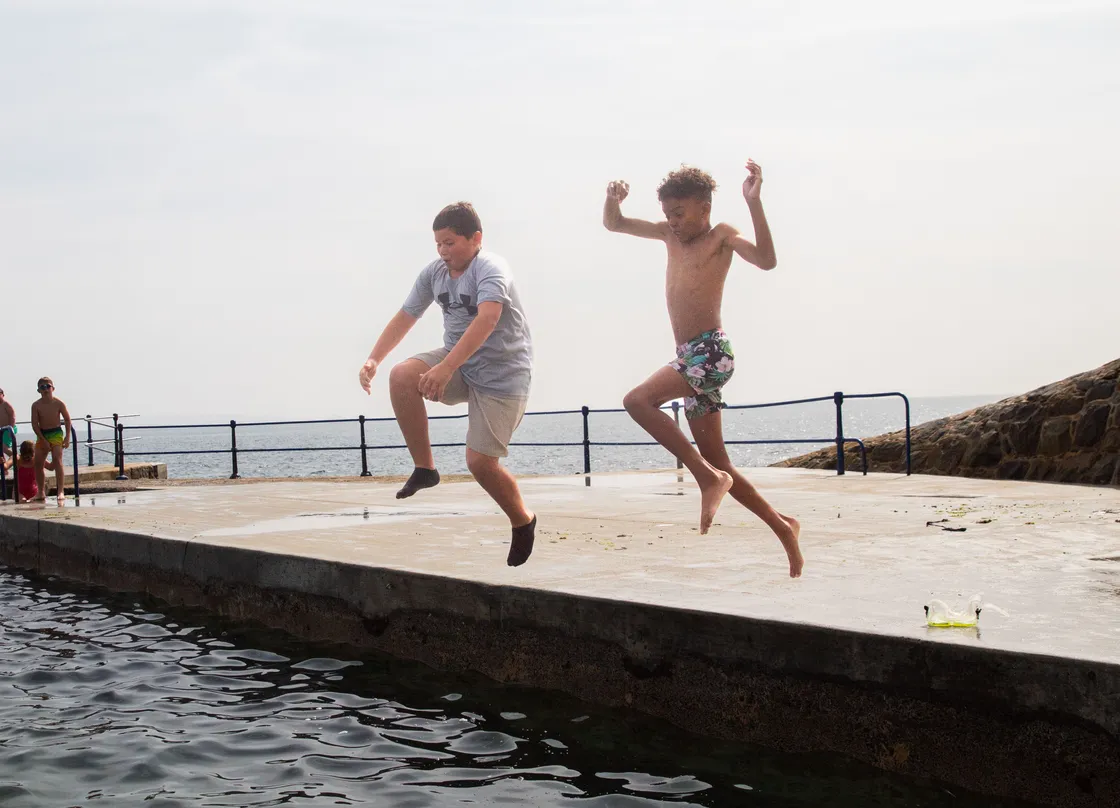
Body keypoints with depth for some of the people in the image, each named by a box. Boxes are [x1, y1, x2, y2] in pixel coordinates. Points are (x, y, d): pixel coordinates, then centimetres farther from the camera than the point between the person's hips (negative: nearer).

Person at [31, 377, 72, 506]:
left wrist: (67, 437, -6)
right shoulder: (36, 405, -6)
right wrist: (43, 440, -13)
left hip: (56, 433, -3)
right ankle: (41, 493, 18)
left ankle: (61, 490, -23)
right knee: (38, 462, 5)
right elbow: (34, 424, -7)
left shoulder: (58, 403, -8)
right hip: (42, 434, 3)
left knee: (57, 459, -20)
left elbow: (67, 419, 0)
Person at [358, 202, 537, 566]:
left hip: (502, 373, -6)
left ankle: (522, 521, 18)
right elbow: (405, 317, 6)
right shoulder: (433, 273, 1)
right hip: (457, 364, 6)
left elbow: (487, 320, -37)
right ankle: (424, 468, -7)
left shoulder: (490, 269, -21)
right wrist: (373, 359, -9)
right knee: (402, 376, -22)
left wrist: (446, 367, -47)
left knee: (480, 461, -12)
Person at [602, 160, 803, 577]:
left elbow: (766, 260, -21)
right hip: (689, 357, 9)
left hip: (711, 352, -8)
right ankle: (782, 525, 22)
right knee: (717, 464, 10)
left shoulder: (722, 235, -3)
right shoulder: (671, 234, 17)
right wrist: (613, 199, -2)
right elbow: (613, 224, 20)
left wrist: (754, 203, -27)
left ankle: (709, 479, -22)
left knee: (638, 400, -27)